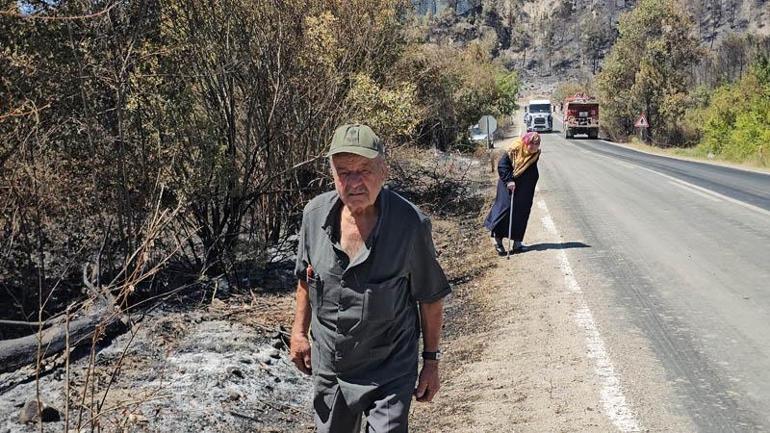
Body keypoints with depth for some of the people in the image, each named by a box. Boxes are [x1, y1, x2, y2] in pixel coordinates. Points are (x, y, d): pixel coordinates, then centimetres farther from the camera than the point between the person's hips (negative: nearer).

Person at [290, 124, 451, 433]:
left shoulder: (411, 224, -19)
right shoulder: (315, 213, -8)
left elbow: (430, 298, -8)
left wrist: (431, 361, -3)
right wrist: (299, 331, 9)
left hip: (389, 374, -4)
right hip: (328, 369, 4)